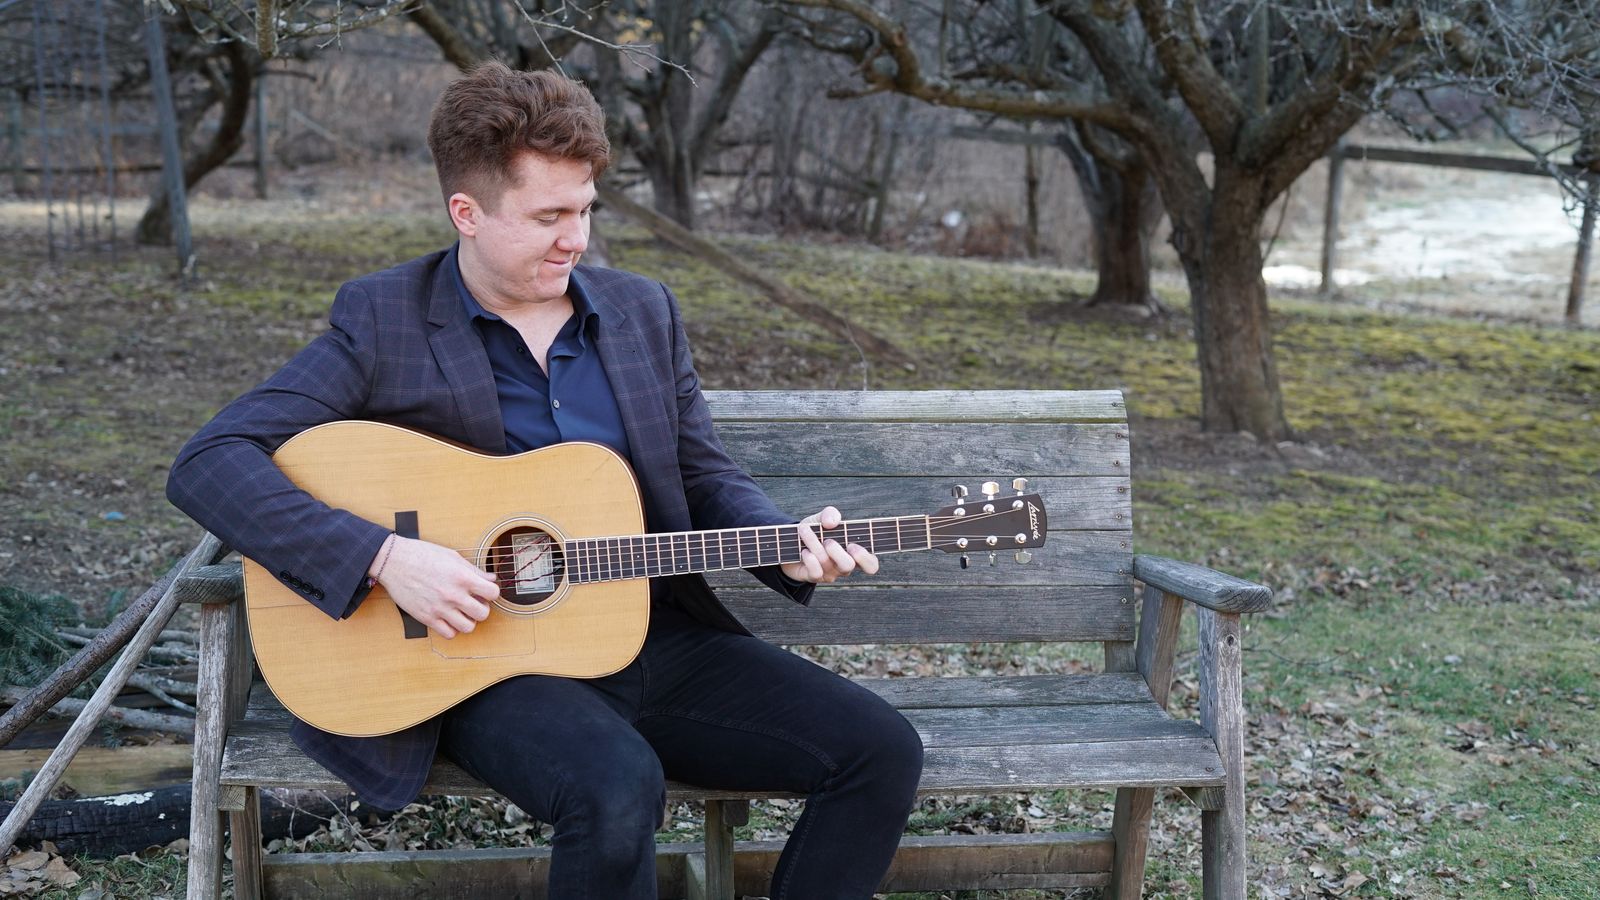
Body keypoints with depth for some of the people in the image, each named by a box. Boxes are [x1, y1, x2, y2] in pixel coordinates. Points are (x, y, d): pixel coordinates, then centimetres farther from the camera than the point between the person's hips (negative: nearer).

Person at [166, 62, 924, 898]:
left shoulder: (643, 311, 10)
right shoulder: (382, 320, -4)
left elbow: (704, 476, 15)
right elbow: (208, 464, -11)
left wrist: (787, 546, -6)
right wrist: (382, 557, -23)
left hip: (659, 636, 5)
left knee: (880, 751, -11)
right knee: (617, 789, -36)